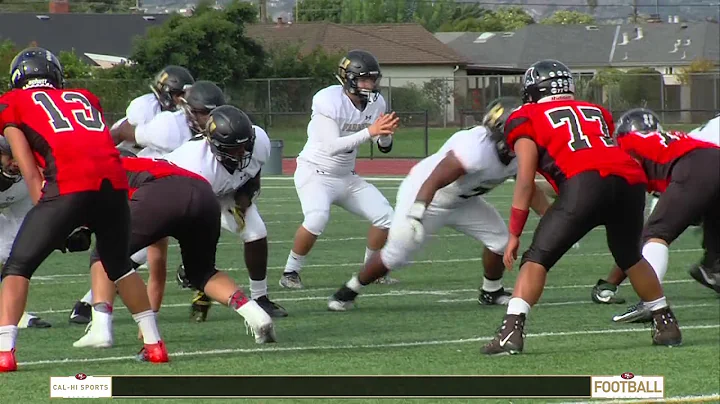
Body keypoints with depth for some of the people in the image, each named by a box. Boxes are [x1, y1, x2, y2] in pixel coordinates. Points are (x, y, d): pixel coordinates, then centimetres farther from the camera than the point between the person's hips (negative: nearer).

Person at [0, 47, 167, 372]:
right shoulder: (85, 98, 32)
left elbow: (29, 170, 10)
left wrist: (42, 205, 9)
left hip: (69, 187, -4)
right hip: (115, 182, 4)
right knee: (119, 266, 27)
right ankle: (154, 344, 28)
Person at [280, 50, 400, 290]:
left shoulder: (375, 103, -3)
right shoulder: (329, 101, -24)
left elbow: (384, 147, 3)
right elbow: (332, 146, -31)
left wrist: (386, 133, -20)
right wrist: (369, 132, -38)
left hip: (347, 177, 7)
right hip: (315, 173, -7)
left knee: (385, 216, -1)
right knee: (317, 218, -31)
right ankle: (290, 273, -14)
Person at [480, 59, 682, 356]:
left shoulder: (527, 119, 19)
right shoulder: (597, 112, 34)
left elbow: (526, 180, 12)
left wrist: (514, 235, 14)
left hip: (586, 184, -5)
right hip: (632, 179, 5)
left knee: (538, 257, 2)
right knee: (630, 257, 28)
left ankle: (512, 331, -12)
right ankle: (666, 323, 34)